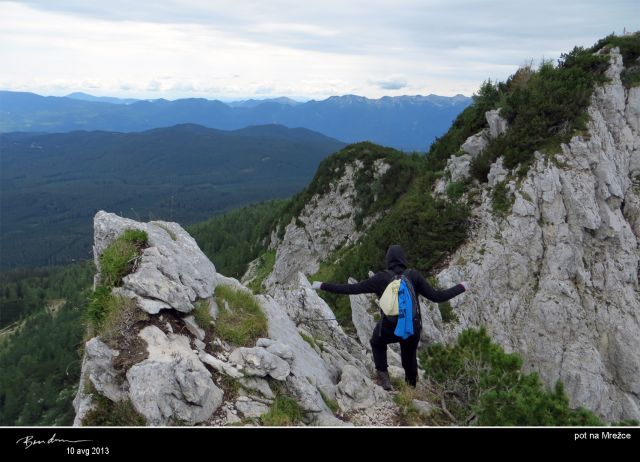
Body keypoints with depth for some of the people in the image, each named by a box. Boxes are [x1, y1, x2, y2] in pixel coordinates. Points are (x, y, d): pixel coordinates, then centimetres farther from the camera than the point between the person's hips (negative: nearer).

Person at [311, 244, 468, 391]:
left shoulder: (380, 278, -7)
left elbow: (351, 289, -7)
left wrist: (323, 286, 2)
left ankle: (384, 377, 22)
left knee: (377, 343, 32)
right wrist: (460, 288, 9)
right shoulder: (414, 275, -5)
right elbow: (437, 297, -5)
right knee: (409, 358, 28)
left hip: (389, 329, -1)